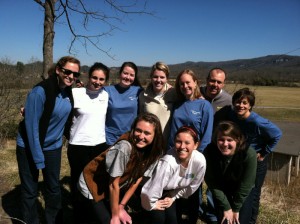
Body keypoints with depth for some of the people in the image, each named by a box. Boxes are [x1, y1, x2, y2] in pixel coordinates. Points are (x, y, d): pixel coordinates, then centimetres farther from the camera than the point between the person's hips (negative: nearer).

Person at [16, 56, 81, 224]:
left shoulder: (69, 91, -4)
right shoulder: (40, 91, -24)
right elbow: (32, 126, -23)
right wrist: (38, 158, -21)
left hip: (53, 147, 6)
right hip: (29, 147, -5)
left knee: (54, 188, 14)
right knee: (30, 191, 7)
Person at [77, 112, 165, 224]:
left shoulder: (154, 151, -14)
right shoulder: (124, 147, -34)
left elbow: (137, 180, -4)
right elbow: (113, 185, -24)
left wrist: (121, 207, -5)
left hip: (113, 188, 6)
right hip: (92, 183, -5)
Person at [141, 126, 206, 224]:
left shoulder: (200, 161, -25)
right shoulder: (168, 162, -41)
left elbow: (192, 186, -6)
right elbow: (152, 190, -33)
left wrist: (173, 198, -2)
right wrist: (152, 205, -14)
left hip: (173, 192, 4)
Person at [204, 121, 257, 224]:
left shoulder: (249, 154, -33)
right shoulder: (209, 152, -30)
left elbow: (245, 186, -21)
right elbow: (212, 183, -19)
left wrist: (236, 209, -12)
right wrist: (226, 208, -15)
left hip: (243, 191, -1)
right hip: (221, 189, 1)